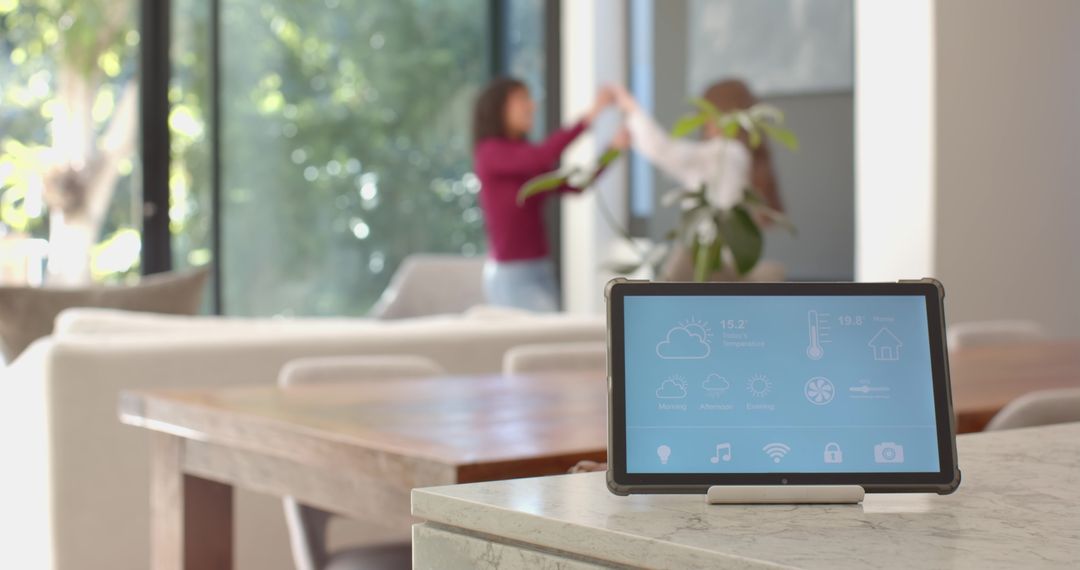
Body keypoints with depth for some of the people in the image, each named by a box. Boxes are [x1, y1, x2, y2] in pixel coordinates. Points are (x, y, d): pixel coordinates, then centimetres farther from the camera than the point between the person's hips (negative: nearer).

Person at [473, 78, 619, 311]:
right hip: (511, 275, -8)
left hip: (541, 271, 8)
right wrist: (590, 115, -29)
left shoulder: (525, 154, 14)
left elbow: (575, 185, 10)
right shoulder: (490, 152, -9)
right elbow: (540, 157, -27)